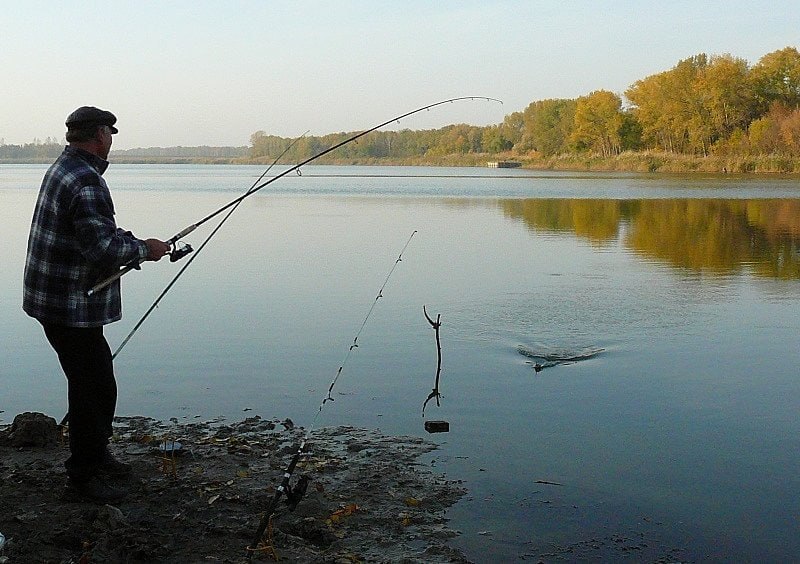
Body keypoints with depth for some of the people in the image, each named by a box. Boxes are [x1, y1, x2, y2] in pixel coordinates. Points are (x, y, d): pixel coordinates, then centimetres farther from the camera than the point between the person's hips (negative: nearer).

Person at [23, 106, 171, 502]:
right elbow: (102, 248, -28)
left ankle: (95, 452, 36)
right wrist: (143, 249, -12)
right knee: (93, 386, -2)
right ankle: (84, 473, 10)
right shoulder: (85, 181, -22)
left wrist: (129, 242, 6)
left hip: (59, 300, 11)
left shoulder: (63, 168, 13)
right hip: (71, 306, -11)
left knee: (96, 377, 21)